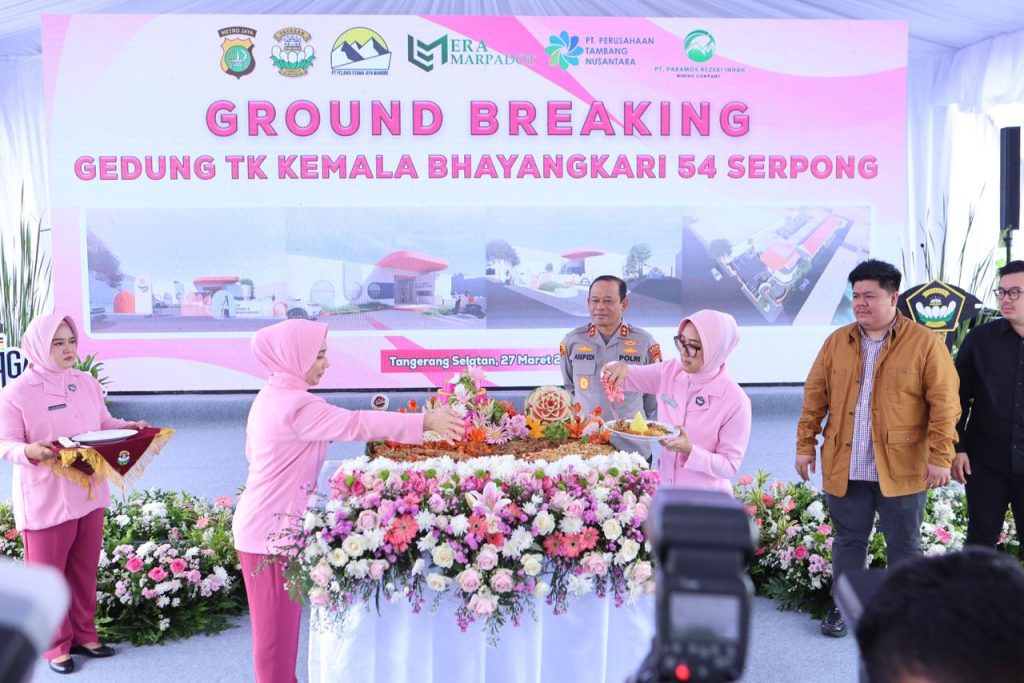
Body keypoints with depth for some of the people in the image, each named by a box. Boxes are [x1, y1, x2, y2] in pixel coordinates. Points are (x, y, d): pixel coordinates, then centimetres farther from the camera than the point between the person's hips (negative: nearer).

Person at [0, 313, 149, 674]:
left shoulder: (87, 383, 4)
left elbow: (104, 423, 12)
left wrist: (131, 427, -7)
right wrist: (30, 451, -34)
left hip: (89, 494, 5)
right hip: (45, 501, -5)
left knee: (84, 571, 16)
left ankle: (84, 635, 31)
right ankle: (56, 645, 21)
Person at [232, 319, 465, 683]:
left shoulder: (272, 397, 10)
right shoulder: (296, 406, -23)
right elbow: (356, 423, -29)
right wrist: (426, 421, -31)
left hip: (267, 524, 10)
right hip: (272, 530, -10)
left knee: (279, 623, 22)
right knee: (277, 627, 2)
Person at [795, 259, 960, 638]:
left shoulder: (925, 343, -6)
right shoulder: (836, 342, 6)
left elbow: (945, 403, -8)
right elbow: (815, 396, 9)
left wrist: (941, 456, -13)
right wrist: (805, 444, 5)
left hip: (901, 468, -3)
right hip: (844, 467, 3)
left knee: (904, 545, 9)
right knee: (848, 540, 14)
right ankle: (842, 607, 28)